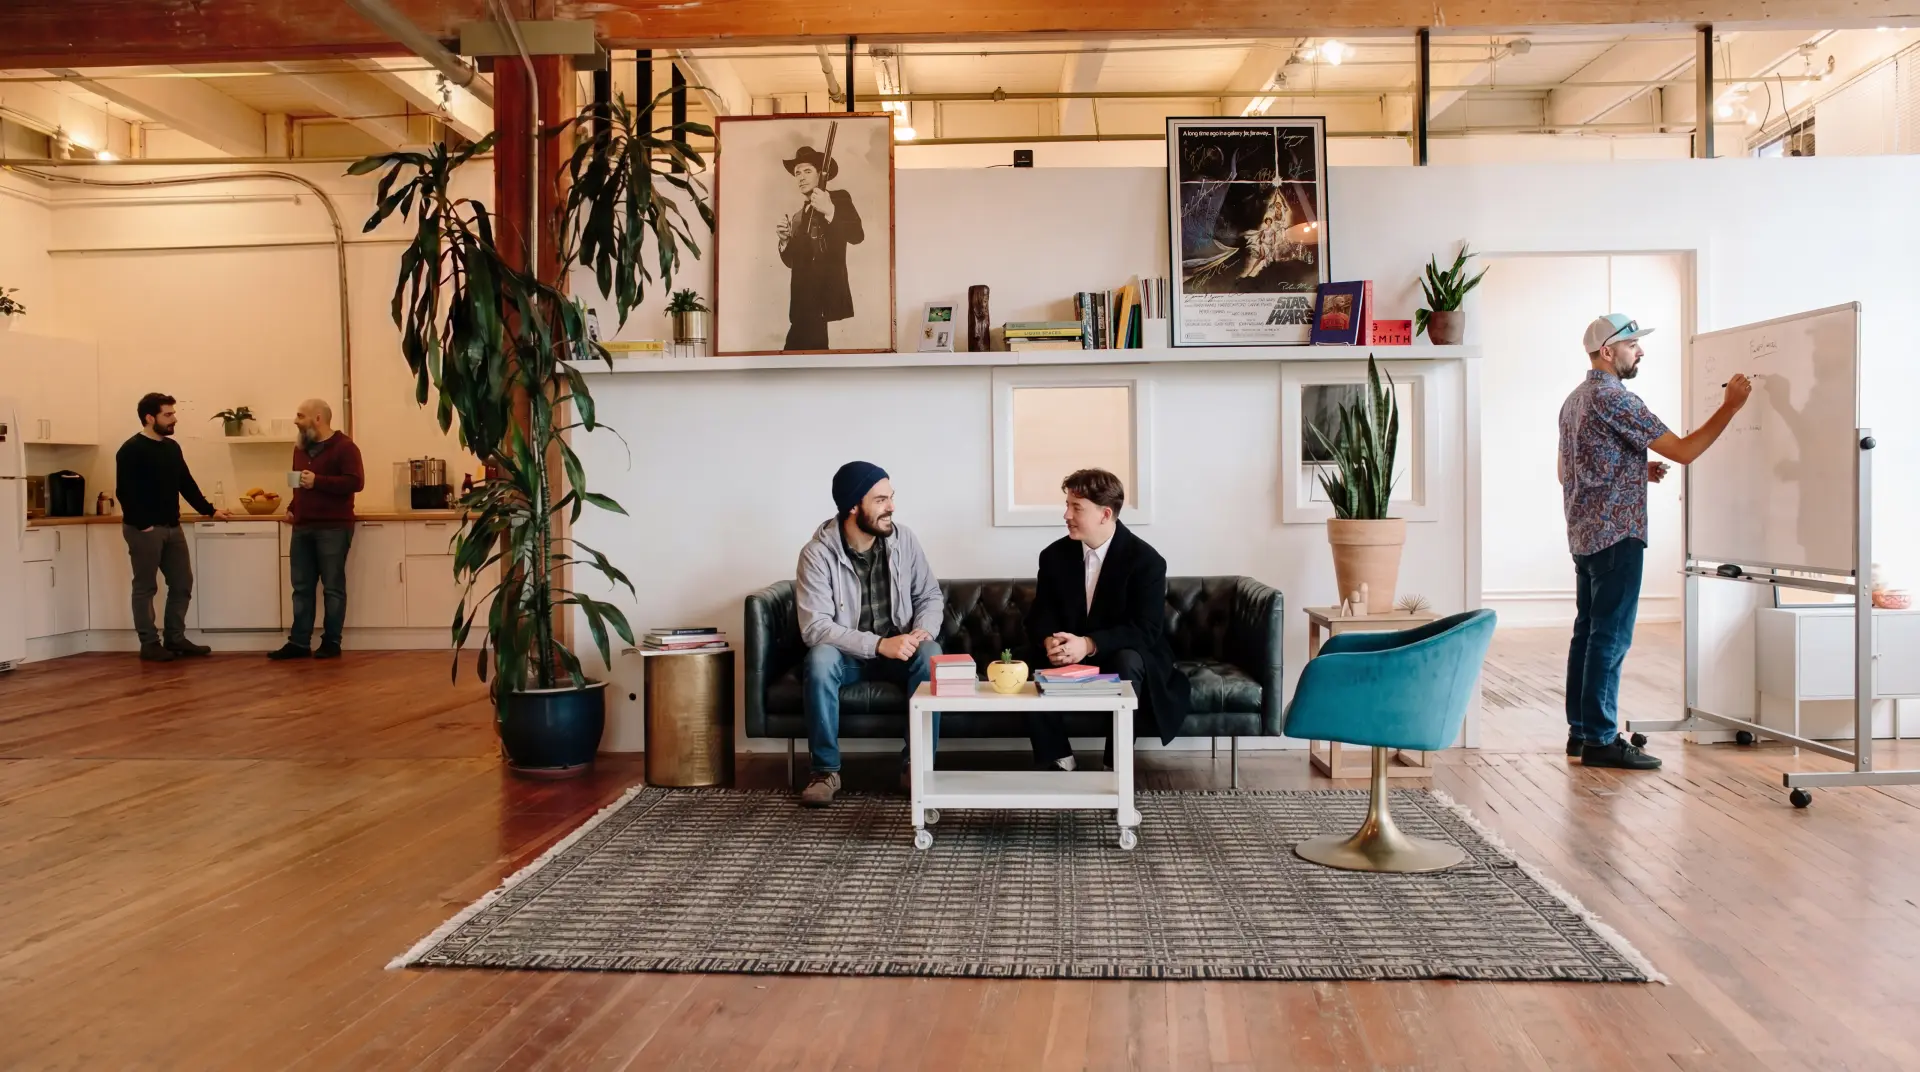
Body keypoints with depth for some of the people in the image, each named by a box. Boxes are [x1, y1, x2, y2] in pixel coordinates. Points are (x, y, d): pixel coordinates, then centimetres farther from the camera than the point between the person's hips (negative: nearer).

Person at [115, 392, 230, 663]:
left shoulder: (172, 447, 12)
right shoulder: (131, 450, -10)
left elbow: (187, 484, 19)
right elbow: (124, 492, -14)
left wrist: (210, 511, 15)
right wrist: (143, 524, -17)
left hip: (172, 528, 7)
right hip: (144, 529, -7)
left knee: (182, 584, 8)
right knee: (145, 587, 1)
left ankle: (175, 638, 17)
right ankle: (149, 643, 7)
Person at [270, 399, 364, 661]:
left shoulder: (344, 447, -7)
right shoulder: (301, 448, 17)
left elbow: (356, 482, -17)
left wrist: (318, 481, -21)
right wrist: (292, 508, 12)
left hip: (333, 529, -7)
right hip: (302, 528, 7)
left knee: (333, 587, -2)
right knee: (301, 588, 6)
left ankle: (331, 642, 4)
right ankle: (299, 642, 10)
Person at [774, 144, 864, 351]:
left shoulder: (839, 198, 3)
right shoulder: (794, 215, 18)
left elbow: (857, 236, -13)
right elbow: (790, 261, 19)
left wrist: (829, 211, -25)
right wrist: (784, 239, 0)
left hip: (828, 294, -5)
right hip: (803, 299, 5)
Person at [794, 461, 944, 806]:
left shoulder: (903, 539, -5)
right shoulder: (817, 553, -17)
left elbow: (930, 596, 3)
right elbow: (814, 627, -24)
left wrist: (923, 631, -21)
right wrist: (878, 644, -33)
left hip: (898, 649, 2)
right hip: (847, 654, -2)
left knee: (931, 654, -30)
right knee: (820, 658, -35)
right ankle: (826, 770, -20)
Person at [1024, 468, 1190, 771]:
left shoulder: (1146, 560, -15)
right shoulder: (1054, 555, -1)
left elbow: (1146, 630, -21)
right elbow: (1040, 614, -1)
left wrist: (1088, 644, -35)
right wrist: (1049, 642, -27)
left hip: (1125, 656, -3)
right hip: (1069, 655, 4)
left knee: (1126, 662, -37)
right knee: (1032, 665, -25)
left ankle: (1115, 766, -21)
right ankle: (1058, 760, -12)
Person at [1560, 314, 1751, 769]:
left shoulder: (1575, 399, 15)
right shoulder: (1615, 399, -15)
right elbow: (1683, 451, -16)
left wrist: (1638, 471, 18)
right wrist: (1731, 406, -10)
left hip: (1584, 535, 10)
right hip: (1616, 535, -10)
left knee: (1588, 630, 11)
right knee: (1611, 637, -6)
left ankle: (1580, 730, 16)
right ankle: (1600, 739, -3)